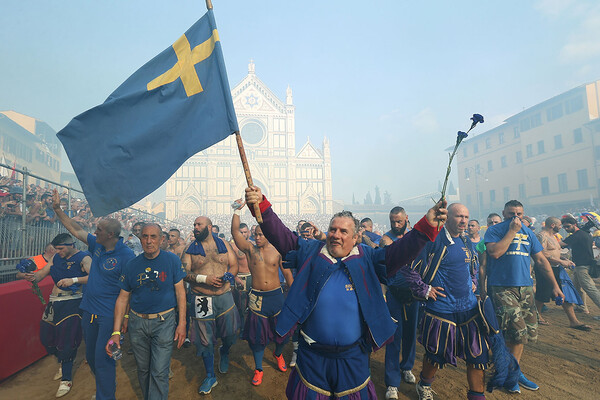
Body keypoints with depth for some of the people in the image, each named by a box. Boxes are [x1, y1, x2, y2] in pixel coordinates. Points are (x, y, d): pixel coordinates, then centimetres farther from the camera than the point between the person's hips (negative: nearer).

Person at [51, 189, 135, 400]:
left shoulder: (126, 256, -21)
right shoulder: (97, 245, 0)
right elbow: (76, 229, 14)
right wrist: (57, 209, 13)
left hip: (109, 315, -8)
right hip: (89, 311, 8)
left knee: (103, 359, 0)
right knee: (91, 357, 21)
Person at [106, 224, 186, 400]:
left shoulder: (172, 260, -7)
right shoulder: (132, 265, 0)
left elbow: (180, 291, -5)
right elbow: (122, 298, 4)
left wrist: (182, 323, -9)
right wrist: (116, 332, -1)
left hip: (164, 321, -3)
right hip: (137, 323, 3)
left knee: (159, 373, -3)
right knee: (143, 369, 18)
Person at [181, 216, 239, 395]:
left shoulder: (223, 244, 4)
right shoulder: (190, 249, 1)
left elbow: (234, 266, 5)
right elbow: (184, 273, -6)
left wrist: (227, 276, -16)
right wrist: (204, 279, -20)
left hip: (225, 296, 1)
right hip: (201, 298, -1)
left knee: (230, 333, 11)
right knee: (205, 338, 7)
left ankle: (224, 353, 47)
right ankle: (210, 377, 26)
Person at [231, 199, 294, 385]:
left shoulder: (277, 251, -1)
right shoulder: (250, 249, -1)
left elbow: (287, 273, 5)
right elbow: (235, 232, -11)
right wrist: (238, 210, -17)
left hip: (276, 296, 0)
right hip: (257, 298, 0)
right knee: (257, 335, 7)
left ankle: (278, 353, 44)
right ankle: (258, 369, 27)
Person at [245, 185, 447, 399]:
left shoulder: (367, 258, -3)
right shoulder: (310, 251, -2)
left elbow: (398, 251, -14)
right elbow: (280, 235, -10)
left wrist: (426, 226, -28)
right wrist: (261, 205, -24)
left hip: (353, 357, 0)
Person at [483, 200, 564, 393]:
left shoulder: (528, 233, 13)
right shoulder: (494, 230, -2)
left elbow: (541, 260, 16)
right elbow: (495, 252, -19)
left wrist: (555, 286, 14)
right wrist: (512, 230, -14)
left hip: (525, 287, 6)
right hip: (502, 288, -6)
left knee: (529, 332, 8)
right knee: (517, 332, -10)